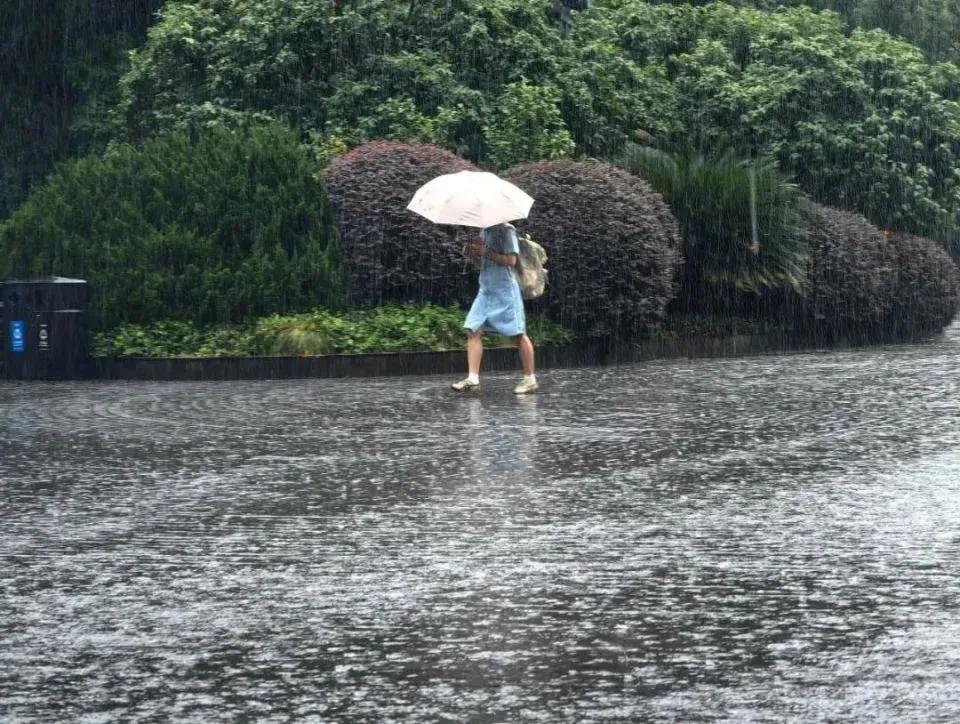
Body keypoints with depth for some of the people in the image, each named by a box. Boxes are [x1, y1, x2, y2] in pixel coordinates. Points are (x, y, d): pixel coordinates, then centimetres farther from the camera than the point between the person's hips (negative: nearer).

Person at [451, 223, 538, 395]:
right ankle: (472, 379, -5)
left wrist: (485, 252, -20)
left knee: (518, 334, -1)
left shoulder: (506, 230, -10)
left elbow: (511, 260, -18)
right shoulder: (486, 231, 12)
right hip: (486, 289, 8)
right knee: (473, 331, -4)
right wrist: (473, 250, 4)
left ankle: (530, 380, 7)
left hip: (505, 290, -8)